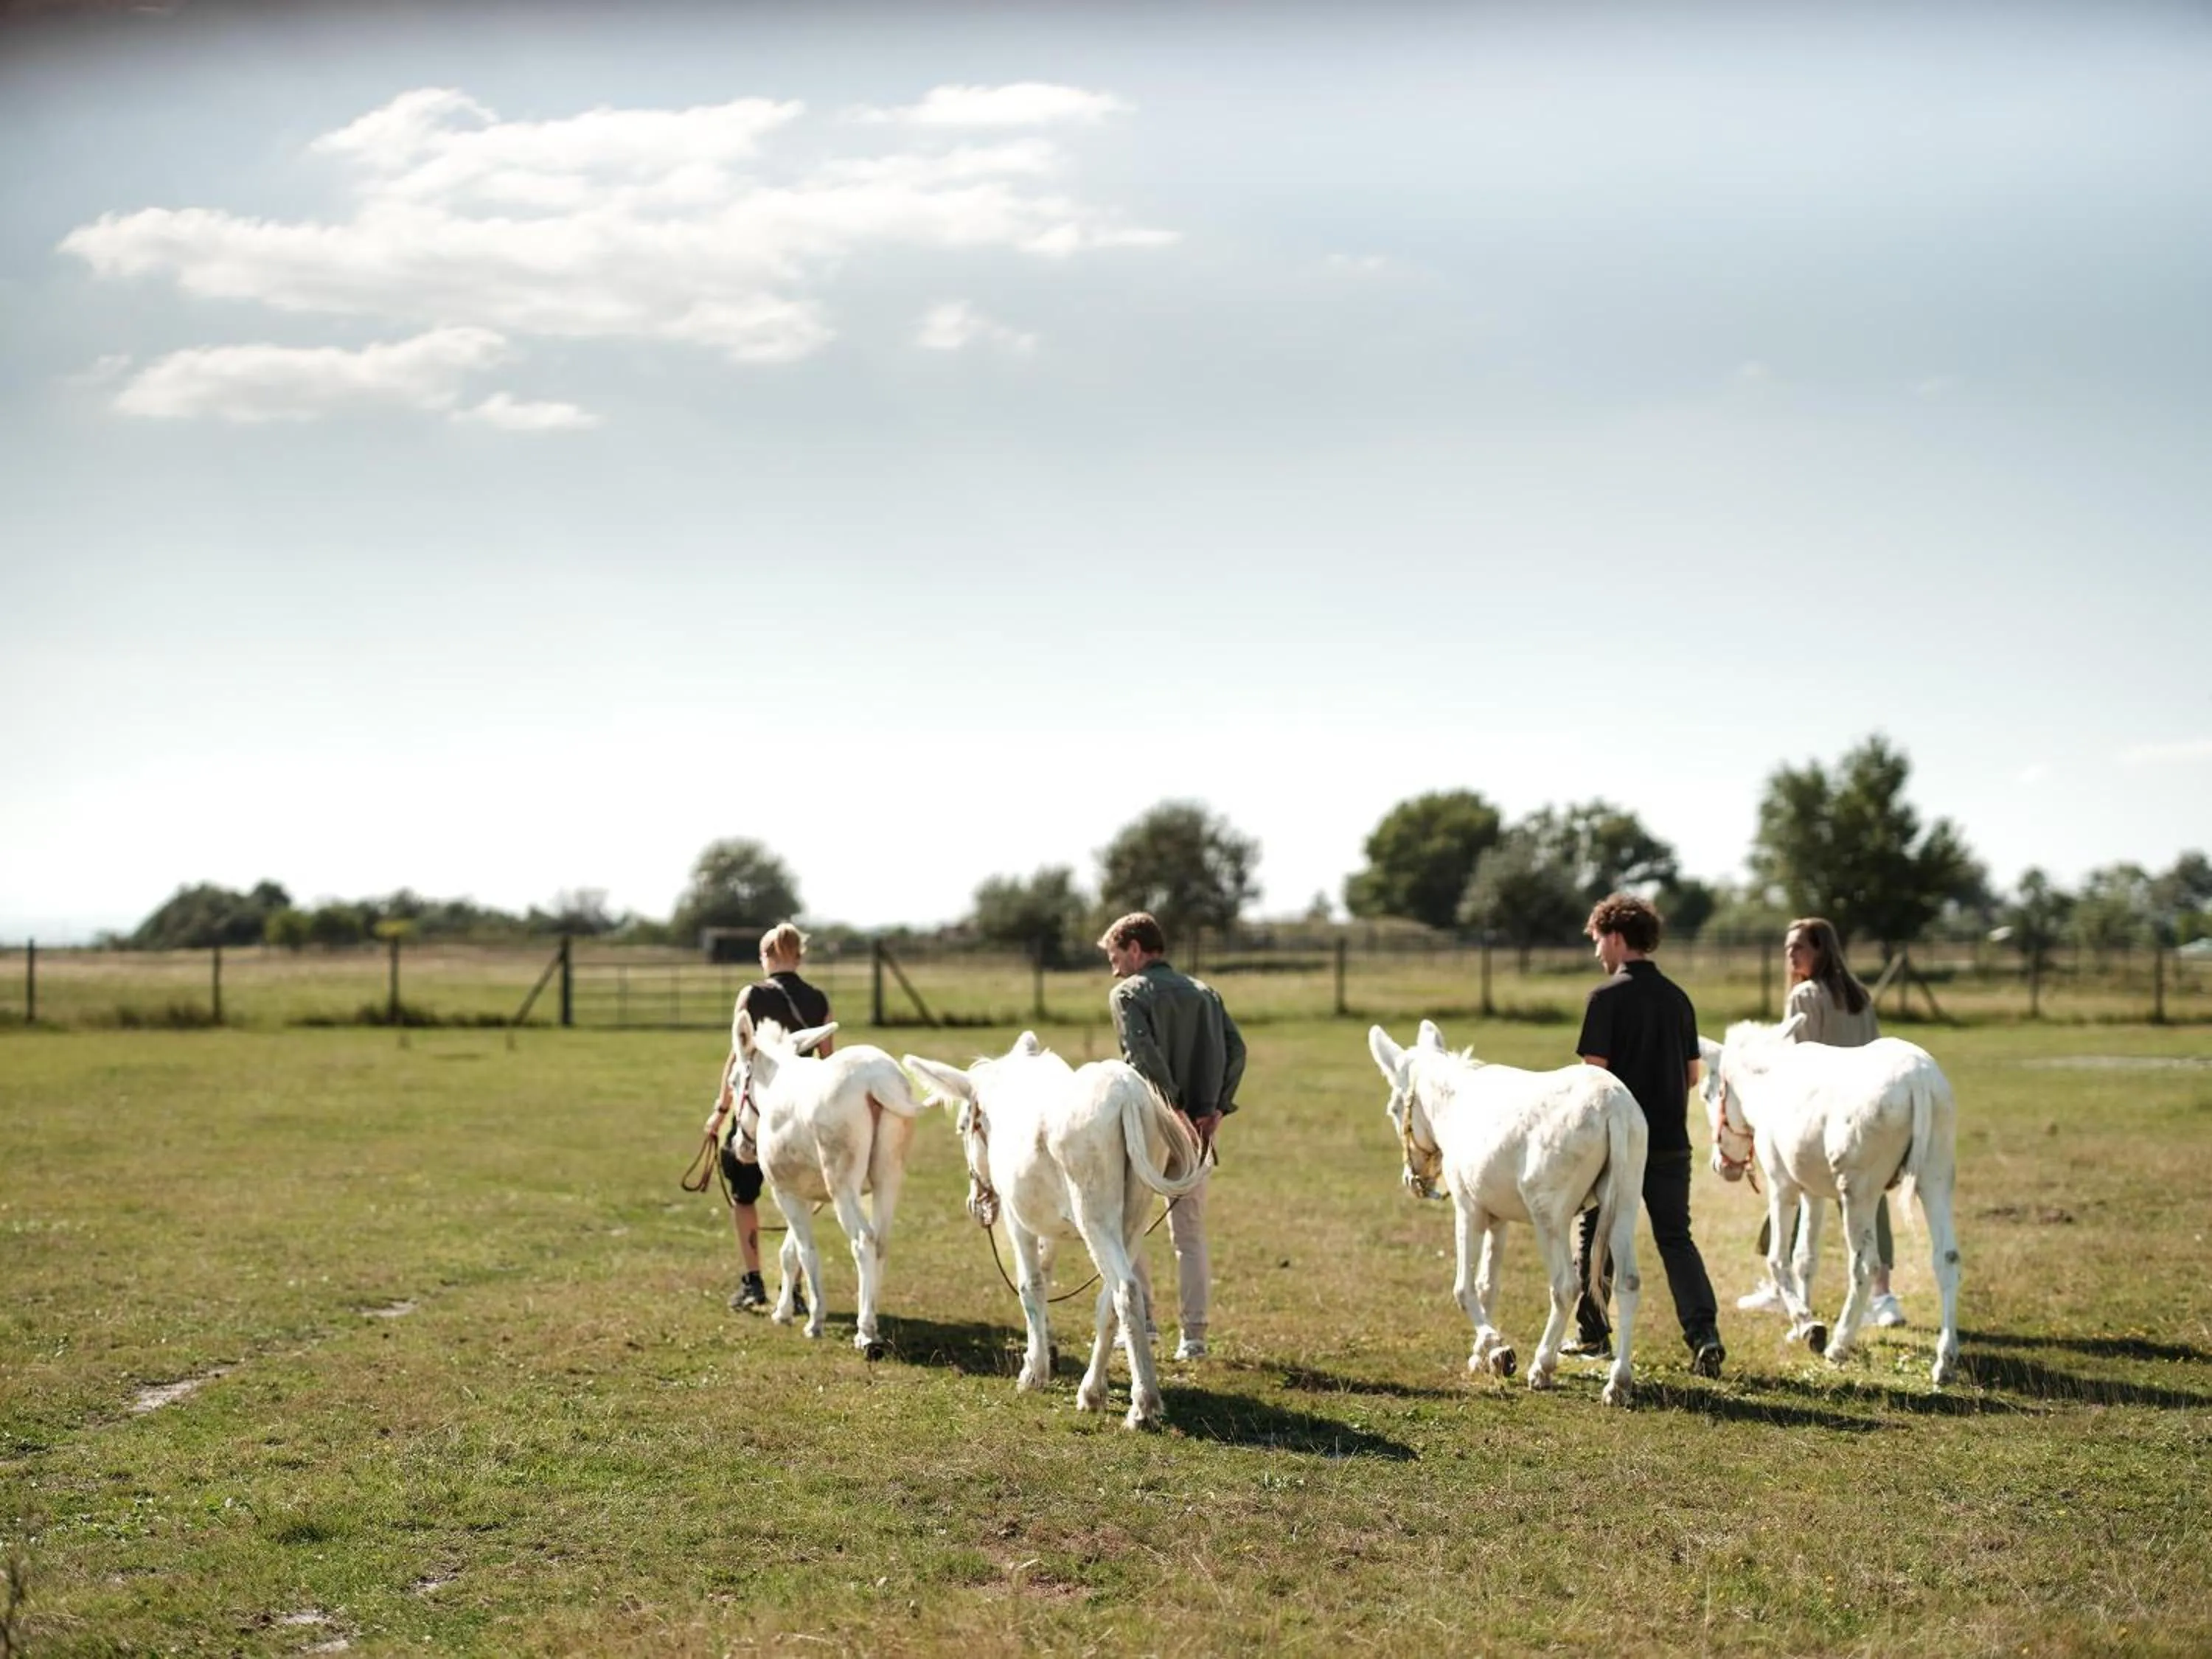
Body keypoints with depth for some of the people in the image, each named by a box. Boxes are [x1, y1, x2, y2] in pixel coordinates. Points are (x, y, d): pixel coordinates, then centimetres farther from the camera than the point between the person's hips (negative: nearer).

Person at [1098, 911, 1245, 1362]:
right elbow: (1236, 1049, 1)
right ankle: (1193, 1334, 8)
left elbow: (1144, 1054, -19)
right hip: (1198, 1130, 5)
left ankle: (1140, 1317, 8)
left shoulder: (1128, 993, -3)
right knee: (1190, 1233, 11)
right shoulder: (1204, 992, 14)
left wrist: (1174, 1108, -19)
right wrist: (1218, 1108, -3)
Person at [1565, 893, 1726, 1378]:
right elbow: (1693, 1074, 12)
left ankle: (1592, 1333, 19)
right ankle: (1704, 1332, -10)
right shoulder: (1678, 997, 8)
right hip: (1671, 1139, 5)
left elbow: (1594, 1071, -14)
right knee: (1676, 1238, 7)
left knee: (1594, 1232, 12)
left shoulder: (1608, 996, -10)